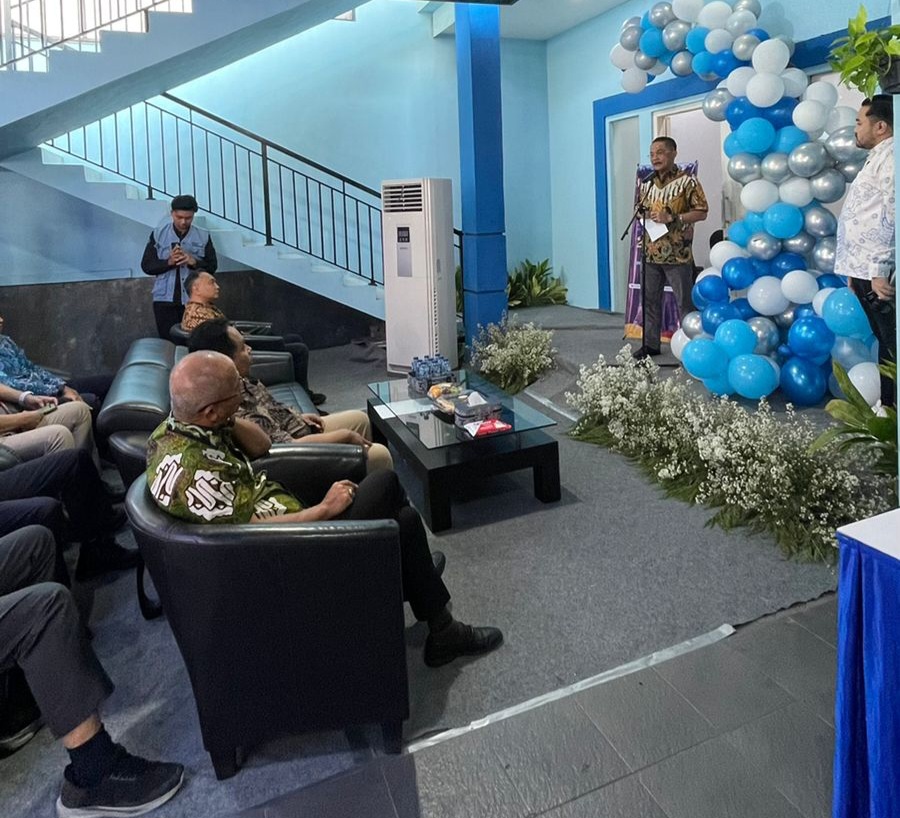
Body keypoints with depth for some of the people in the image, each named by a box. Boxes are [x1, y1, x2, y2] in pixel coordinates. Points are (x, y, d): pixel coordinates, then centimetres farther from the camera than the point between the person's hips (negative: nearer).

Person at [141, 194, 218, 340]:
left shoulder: (203, 236, 3)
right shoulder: (158, 234, 3)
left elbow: (212, 266, 2)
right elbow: (146, 265, 1)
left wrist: (193, 261, -16)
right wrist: (169, 262, -15)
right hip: (165, 299, 0)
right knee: (168, 341, 2)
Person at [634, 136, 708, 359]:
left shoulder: (687, 181, -6)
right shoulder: (646, 183, 12)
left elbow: (701, 212, -8)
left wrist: (672, 218, -18)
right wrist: (643, 215, 2)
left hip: (677, 254, -6)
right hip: (651, 252, 6)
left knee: (684, 302, 2)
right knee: (650, 299, 10)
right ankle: (650, 343, 20)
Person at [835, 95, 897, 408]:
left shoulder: (890, 156, -10)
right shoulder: (876, 157, 22)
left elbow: (892, 216, -19)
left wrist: (879, 270, -22)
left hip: (879, 274, -10)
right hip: (865, 270, 10)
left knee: (891, 346, -5)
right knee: (885, 344, 16)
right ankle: (887, 407, 25)